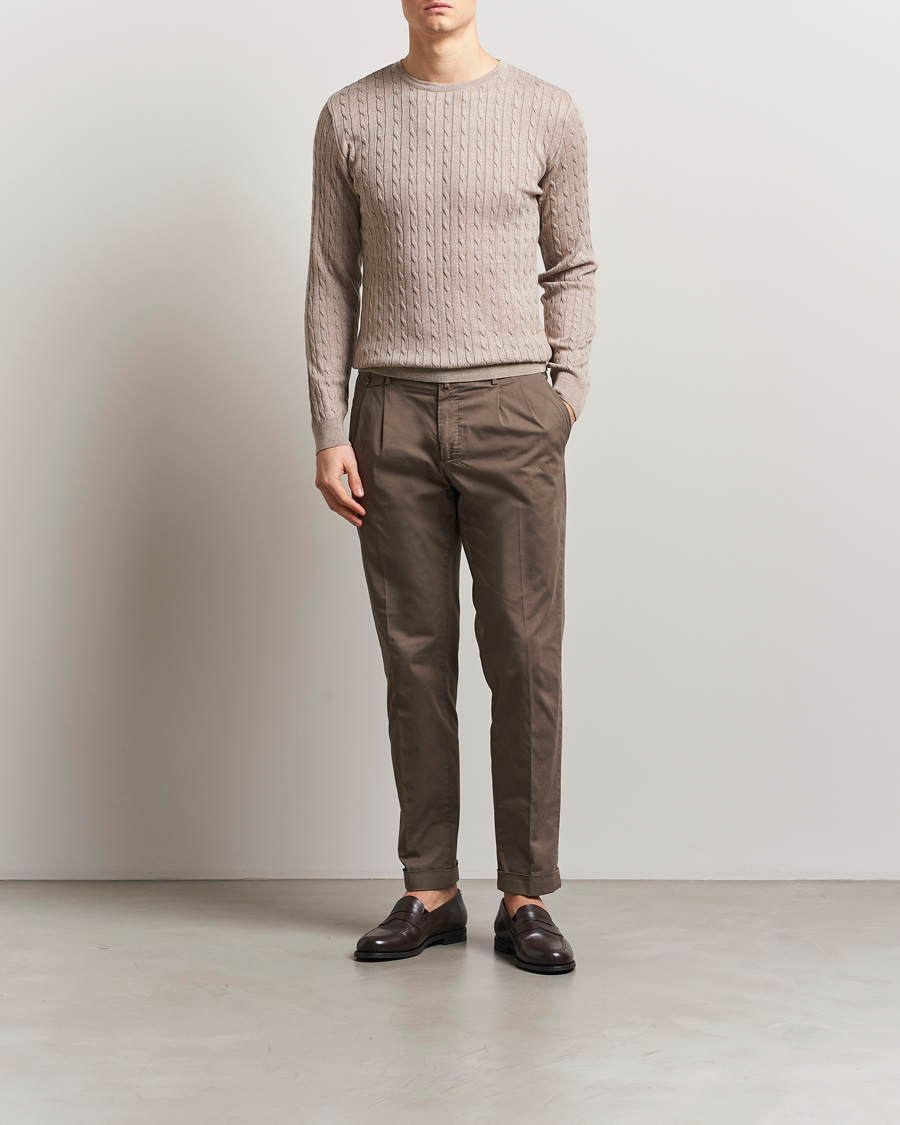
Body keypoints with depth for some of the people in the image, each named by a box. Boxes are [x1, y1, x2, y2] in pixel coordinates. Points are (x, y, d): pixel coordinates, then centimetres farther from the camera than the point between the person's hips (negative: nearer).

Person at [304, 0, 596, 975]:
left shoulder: (547, 114, 6)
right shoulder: (350, 118, 8)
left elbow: (571, 268, 12)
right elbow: (332, 282, 8)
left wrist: (567, 391, 0)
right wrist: (328, 432, 1)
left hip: (512, 412, -1)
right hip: (392, 416, 1)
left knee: (526, 657, -3)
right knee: (415, 657, 4)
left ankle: (526, 899, 8)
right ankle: (430, 892, 14)